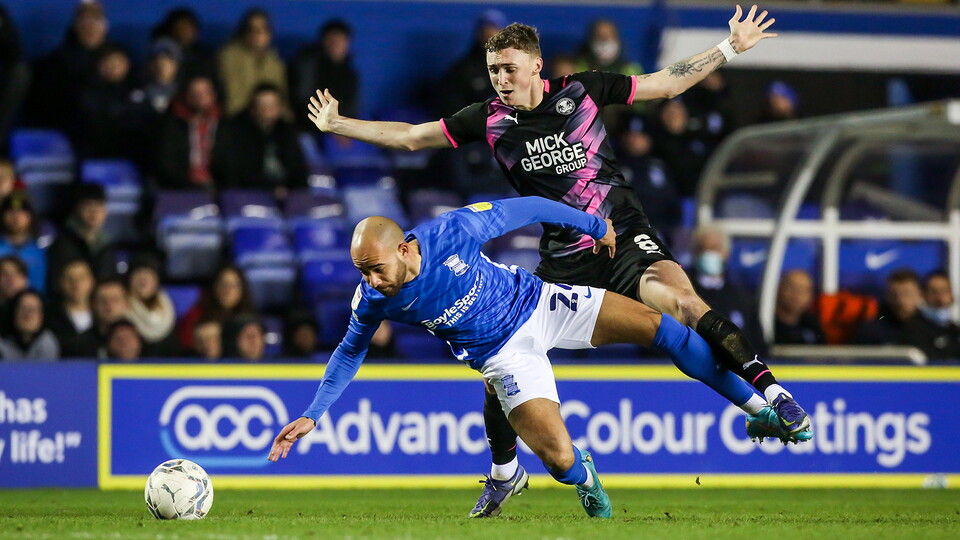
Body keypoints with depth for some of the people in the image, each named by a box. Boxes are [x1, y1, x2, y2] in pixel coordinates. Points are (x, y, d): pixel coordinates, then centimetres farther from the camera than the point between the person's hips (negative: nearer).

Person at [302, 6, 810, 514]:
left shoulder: (580, 91, -4)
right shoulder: (490, 118, 1)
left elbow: (667, 83, 6)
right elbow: (410, 136, 10)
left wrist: (730, 47, 4)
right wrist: (336, 124, 6)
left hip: (625, 238, -3)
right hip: (562, 258, 3)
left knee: (680, 299, -32)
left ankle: (769, 391, -29)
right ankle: (504, 472, 19)